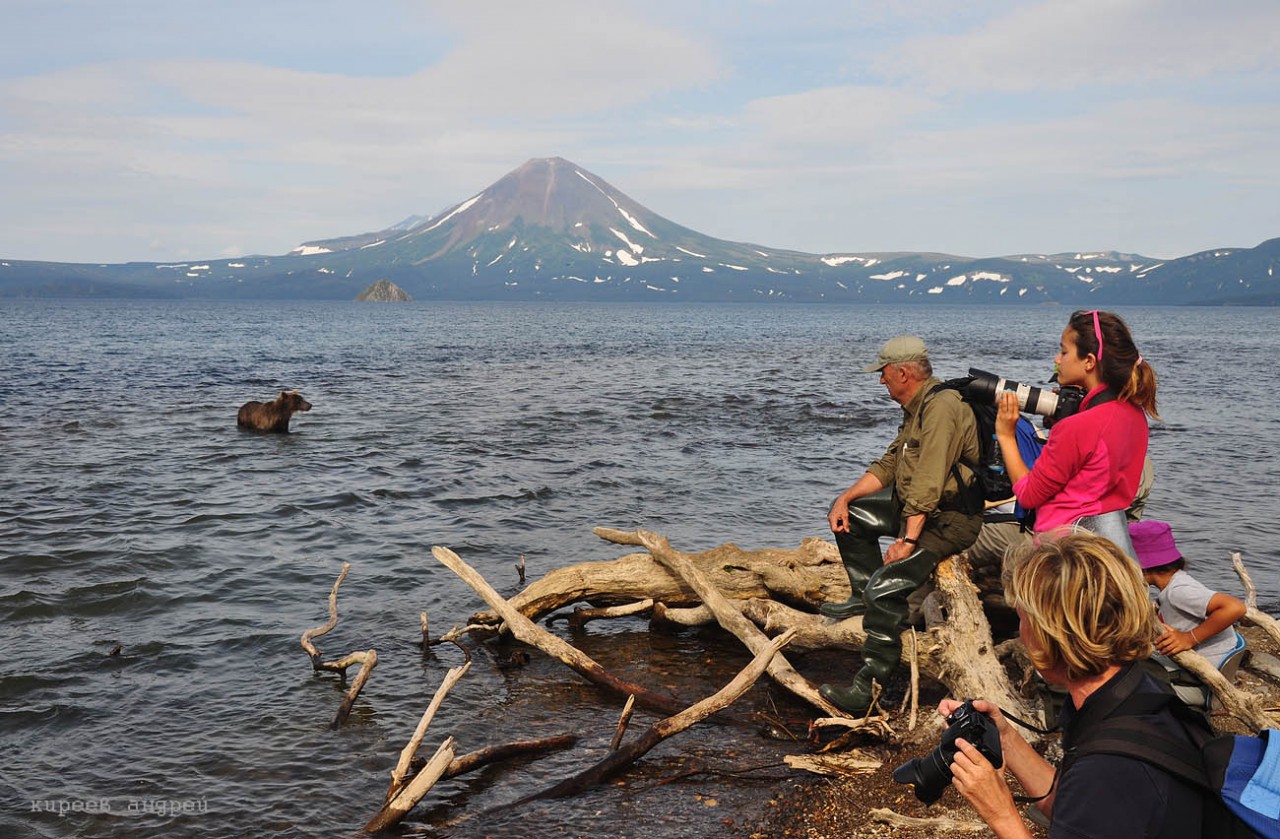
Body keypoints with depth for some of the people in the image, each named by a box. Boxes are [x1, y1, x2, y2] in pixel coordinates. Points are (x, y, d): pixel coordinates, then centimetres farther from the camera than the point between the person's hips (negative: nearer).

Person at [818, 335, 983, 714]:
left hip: (950, 520, -11)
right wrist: (845, 498, 6)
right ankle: (864, 596, 14)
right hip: (917, 508, 11)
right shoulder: (916, 409, 14)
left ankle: (869, 687, -19)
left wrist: (907, 541, -29)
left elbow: (928, 483, -28)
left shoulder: (941, 407, -21)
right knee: (848, 511, 15)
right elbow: (888, 466, 17)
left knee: (885, 586, -25)